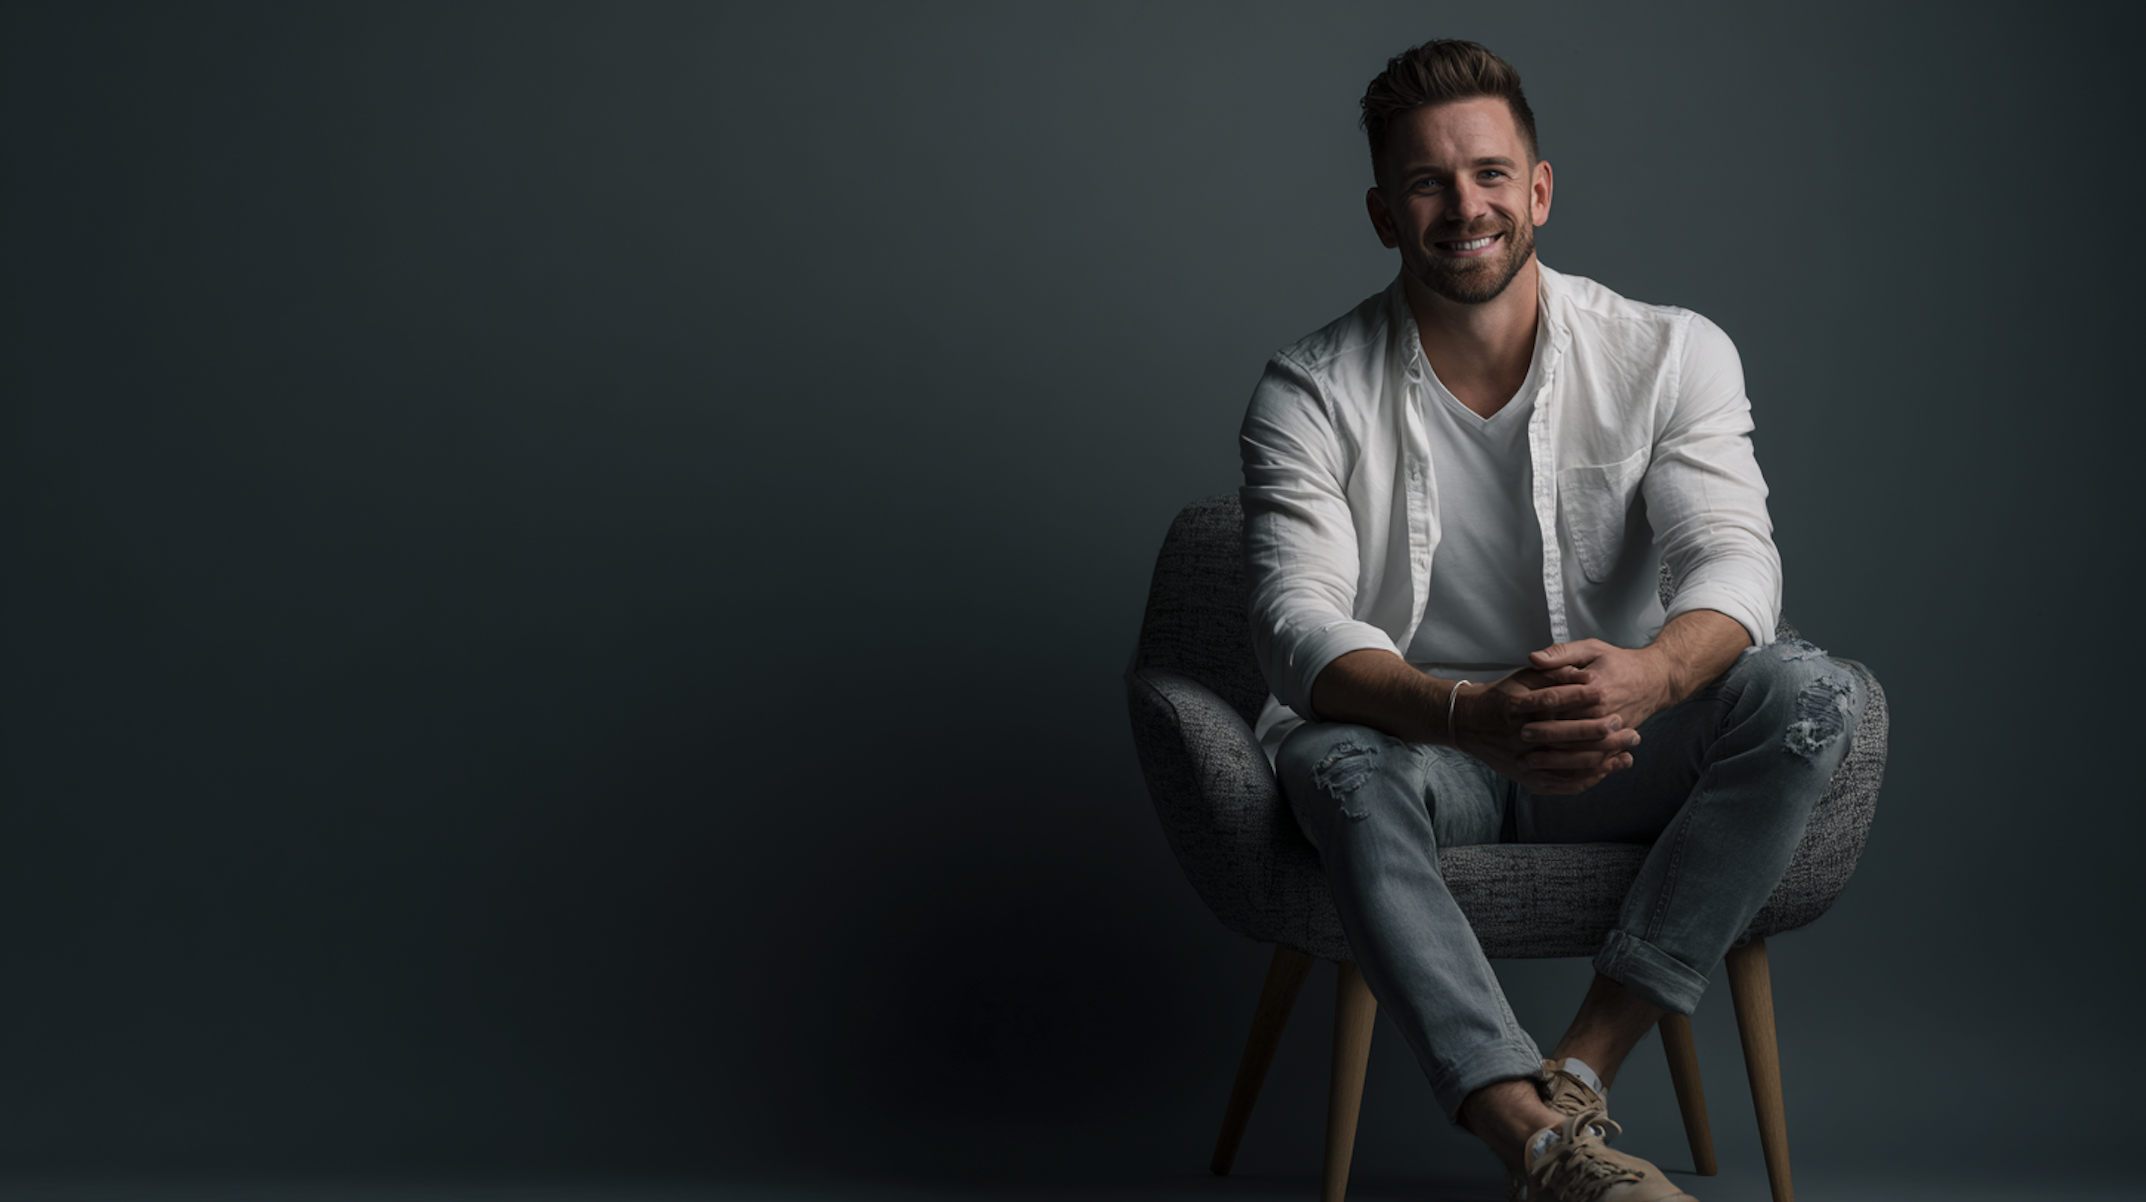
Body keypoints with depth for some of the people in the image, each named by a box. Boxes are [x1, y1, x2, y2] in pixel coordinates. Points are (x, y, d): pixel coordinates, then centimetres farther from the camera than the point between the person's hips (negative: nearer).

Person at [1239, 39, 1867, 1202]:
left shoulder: (1671, 354, -1)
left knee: (1808, 693, -26)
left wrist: (1648, 675, -39)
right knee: (1331, 761, -36)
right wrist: (1471, 716, -39)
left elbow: (1736, 554, -14)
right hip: (1415, 746, -1)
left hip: (1615, 756, 2)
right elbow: (1297, 624, -19)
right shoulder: (1310, 393, -6)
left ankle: (1579, 1070, -29)